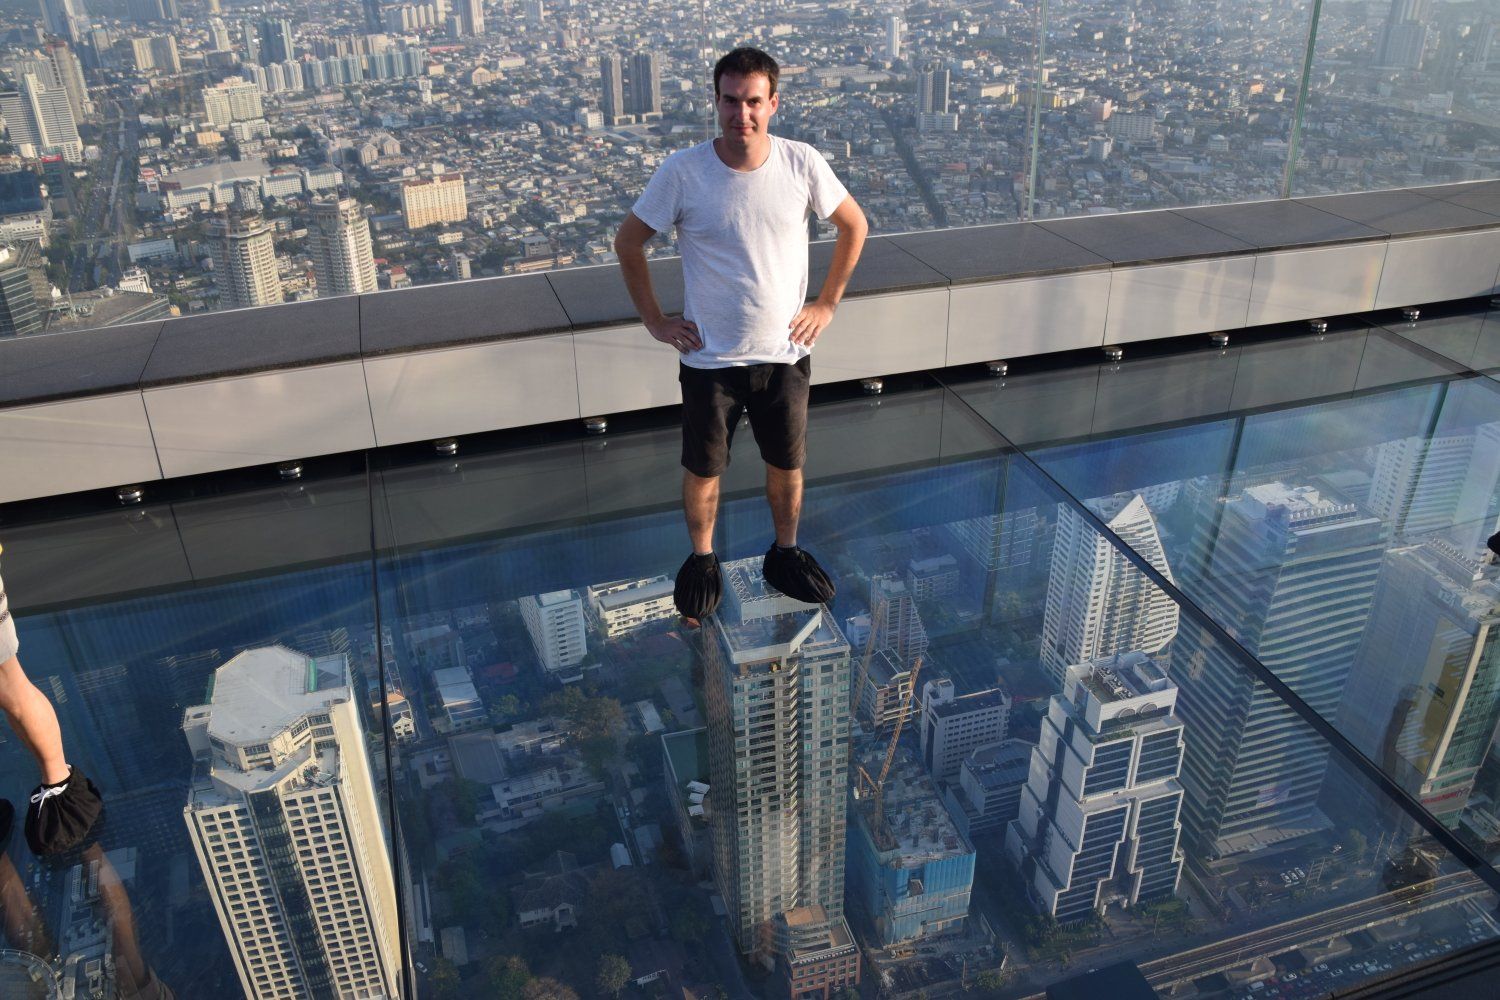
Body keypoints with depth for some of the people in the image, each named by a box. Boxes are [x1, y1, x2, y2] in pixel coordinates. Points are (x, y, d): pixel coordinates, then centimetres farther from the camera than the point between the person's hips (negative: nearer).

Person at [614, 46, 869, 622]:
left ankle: (785, 555, 40)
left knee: (787, 464, 16)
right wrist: (655, 321, -3)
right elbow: (628, 241, -2)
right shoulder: (682, 172, -14)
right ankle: (702, 560, 37)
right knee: (703, 469, 13)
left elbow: (854, 225, 6)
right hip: (709, 358, -1)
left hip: (785, 353, 2)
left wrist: (827, 303, 3)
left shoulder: (802, 164, -10)